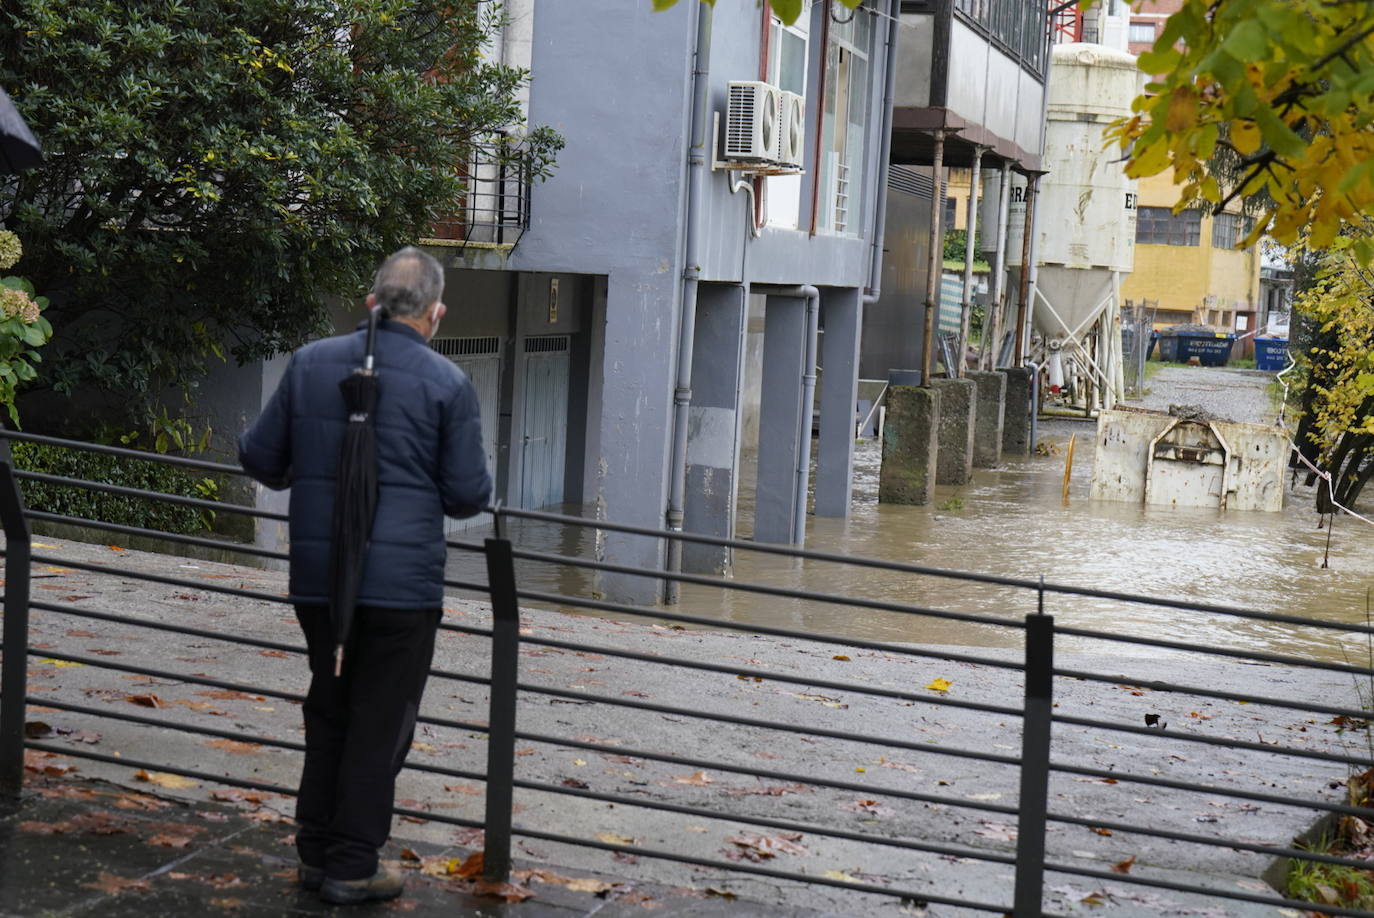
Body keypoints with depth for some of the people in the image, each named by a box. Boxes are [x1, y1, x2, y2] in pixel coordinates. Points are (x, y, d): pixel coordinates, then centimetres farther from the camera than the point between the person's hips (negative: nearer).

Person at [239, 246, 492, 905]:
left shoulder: (311, 362, 3)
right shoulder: (447, 383, -6)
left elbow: (259, 457, 7)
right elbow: (468, 495, -5)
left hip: (317, 578, 4)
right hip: (403, 582, -4)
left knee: (327, 713, 19)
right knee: (380, 725, 7)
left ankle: (315, 851, 25)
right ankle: (353, 867, 11)